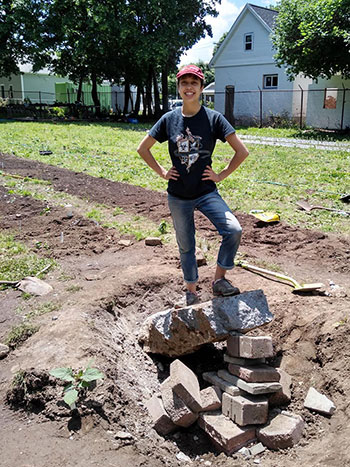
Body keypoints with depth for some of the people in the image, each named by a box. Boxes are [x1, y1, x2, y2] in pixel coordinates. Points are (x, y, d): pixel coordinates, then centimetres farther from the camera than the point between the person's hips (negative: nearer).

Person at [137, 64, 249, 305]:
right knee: (186, 246, 11)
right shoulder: (169, 119, 1)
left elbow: (242, 151, -5)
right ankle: (191, 291, 30)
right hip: (178, 196, 2)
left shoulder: (213, 118, -6)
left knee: (234, 230, -22)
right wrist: (162, 171, 4)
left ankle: (219, 279, -1)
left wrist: (221, 175, -6)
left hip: (207, 192, -1)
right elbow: (143, 149, 12)